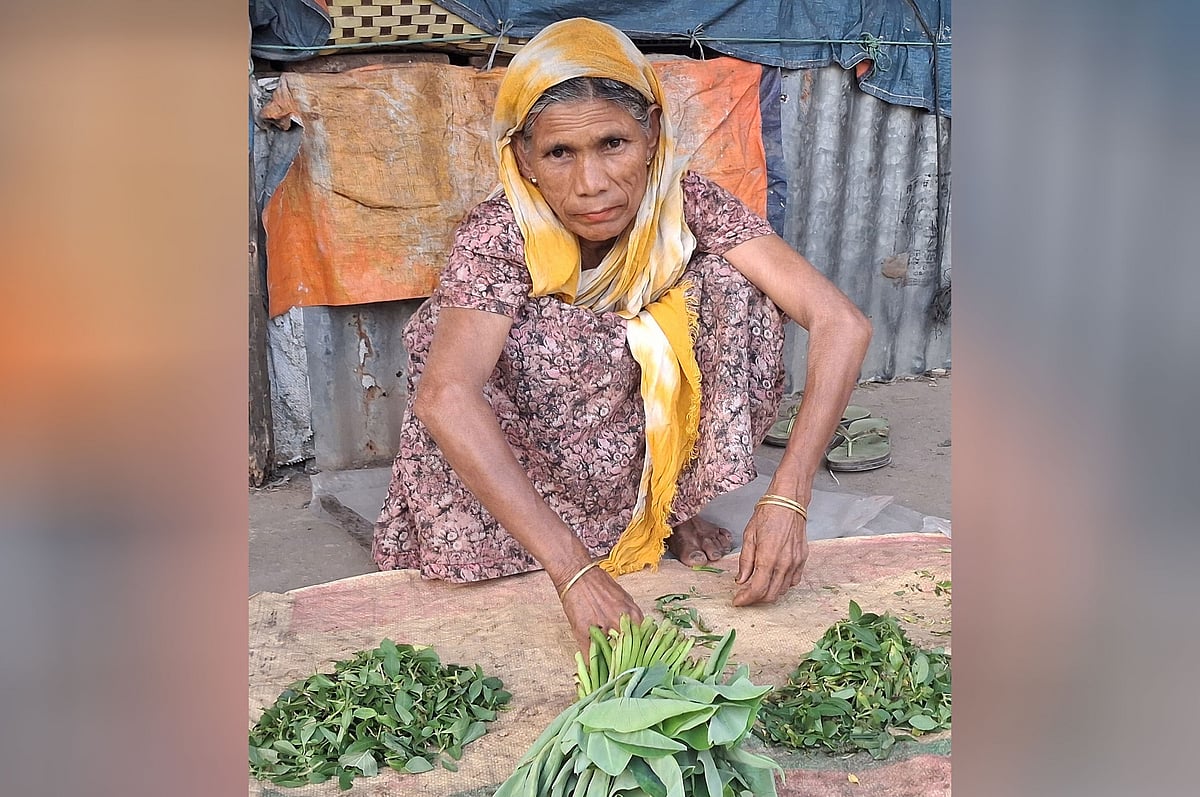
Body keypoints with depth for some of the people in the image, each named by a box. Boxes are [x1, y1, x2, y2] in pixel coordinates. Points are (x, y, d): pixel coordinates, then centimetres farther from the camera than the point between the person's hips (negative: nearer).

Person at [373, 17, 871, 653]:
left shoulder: (687, 206, -22)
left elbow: (842, 324, -28)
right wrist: (575, 571, -52)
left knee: (732, 290, -22)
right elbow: (445, 397, -45)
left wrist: (786, 500, -39)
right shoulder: (499, 235, -29)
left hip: (644, 429, 3)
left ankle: (671, 501, -4)